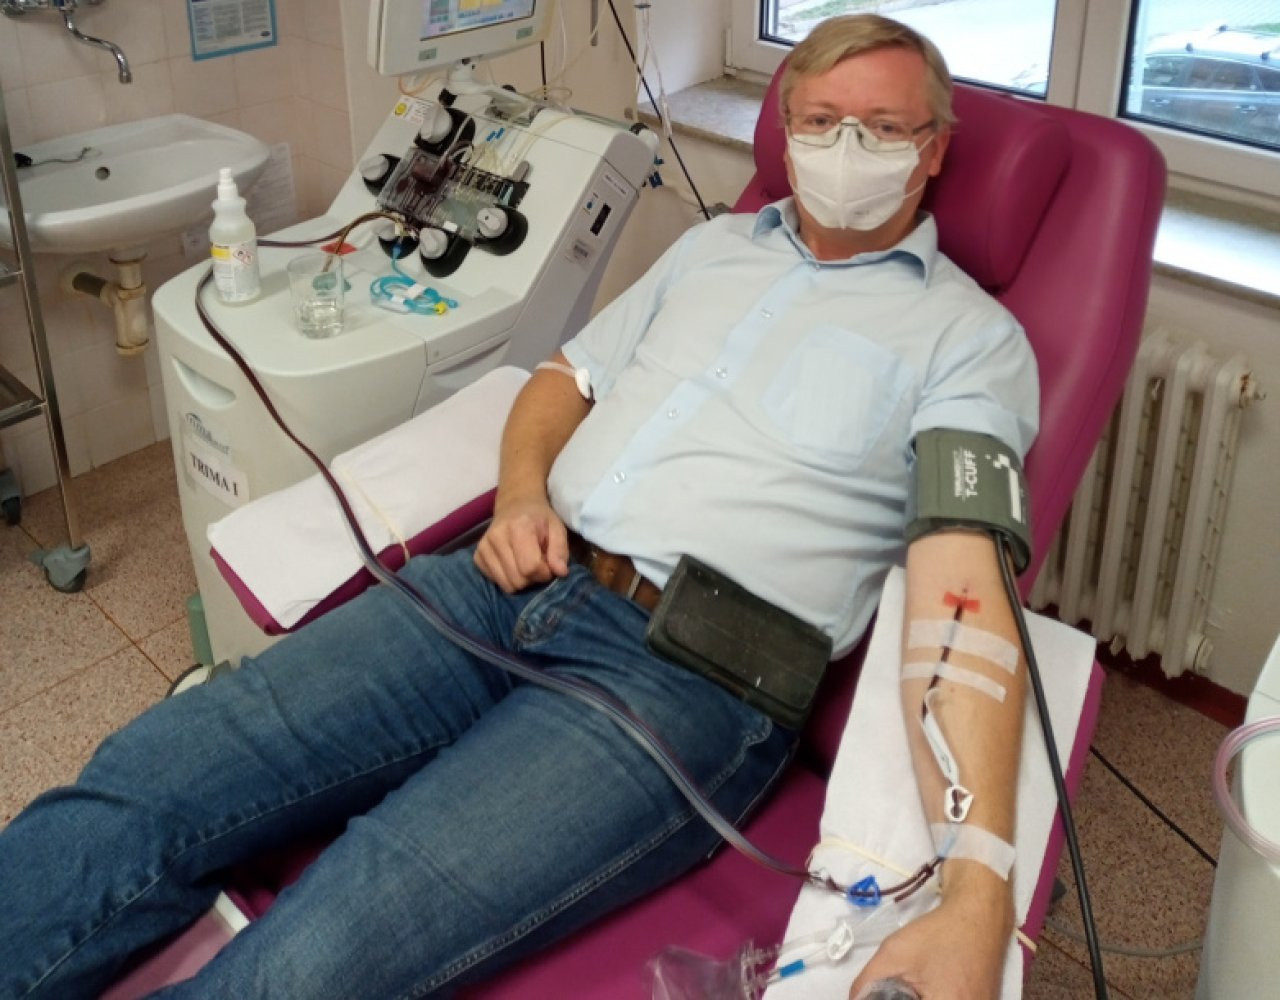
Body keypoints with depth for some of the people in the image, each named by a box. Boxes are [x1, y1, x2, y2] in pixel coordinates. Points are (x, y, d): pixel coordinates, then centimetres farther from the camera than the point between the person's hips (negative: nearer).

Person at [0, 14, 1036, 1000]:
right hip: (514, 589, 6)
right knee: (143, 780, -12)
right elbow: (564, 380, 28)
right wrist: (521, 492, 2)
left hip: (690, 678, -5)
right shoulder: (716, 246, 21)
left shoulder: (968, 337, 3)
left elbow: (960, 593, -11)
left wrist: (978, 904, -25)